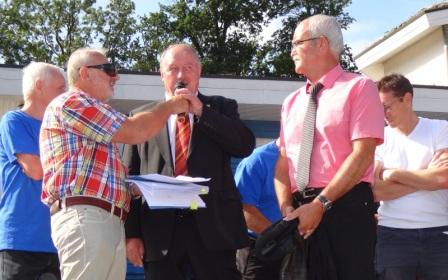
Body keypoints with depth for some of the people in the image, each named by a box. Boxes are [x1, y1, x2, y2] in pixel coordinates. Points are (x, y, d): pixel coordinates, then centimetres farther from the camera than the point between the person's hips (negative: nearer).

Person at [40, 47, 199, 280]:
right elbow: (134, 132, -8)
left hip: (108, 221, 10)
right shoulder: (71, 102, -2)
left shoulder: (86, 109, 30)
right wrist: (169, 106, 7)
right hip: (85, 218, -10)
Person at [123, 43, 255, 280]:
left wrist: (200, 110, -8)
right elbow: (130, 178, 8)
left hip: (213, 228, -1)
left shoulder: (221, 108, 12)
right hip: (159, 233, 1)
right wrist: (132, 233, 0)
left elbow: (246, 145, -5)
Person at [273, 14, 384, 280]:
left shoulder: (359, 88, -2)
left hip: (346, 208, -6)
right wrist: (287, 208, -6)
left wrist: (320, 204, -17)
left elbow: (362, 155, -11)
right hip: (302, 212, 6)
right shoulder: (292, 102, 17)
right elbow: (284, 161, 12)